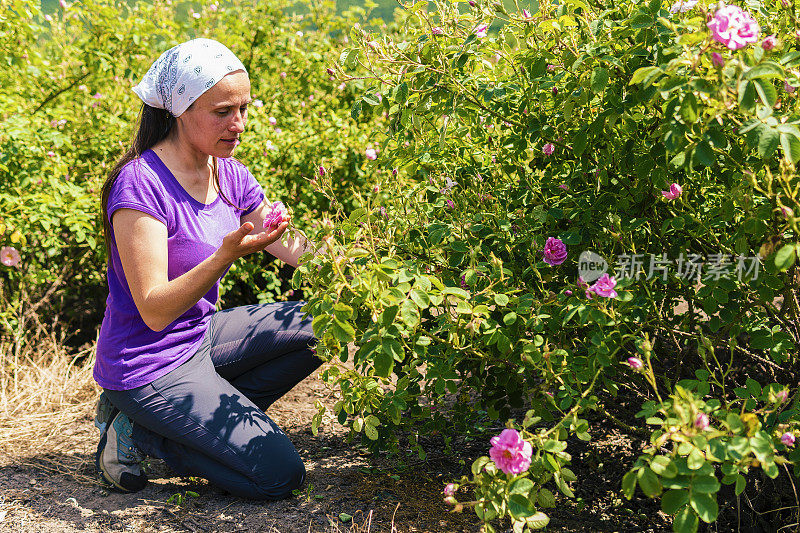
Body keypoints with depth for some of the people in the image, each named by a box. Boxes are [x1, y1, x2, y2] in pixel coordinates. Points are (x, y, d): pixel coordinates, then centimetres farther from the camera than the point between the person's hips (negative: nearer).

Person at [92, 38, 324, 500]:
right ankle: (137, 431, 2)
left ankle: (203, 416, 4)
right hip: (150, 366, -8)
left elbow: (298, 250, 1)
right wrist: (227, 255, -38)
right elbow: (155, 310, -25)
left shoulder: (230, 176, 0)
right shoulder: (141, 184, -23)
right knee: (280, 475, -11)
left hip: (200, 337, 8)